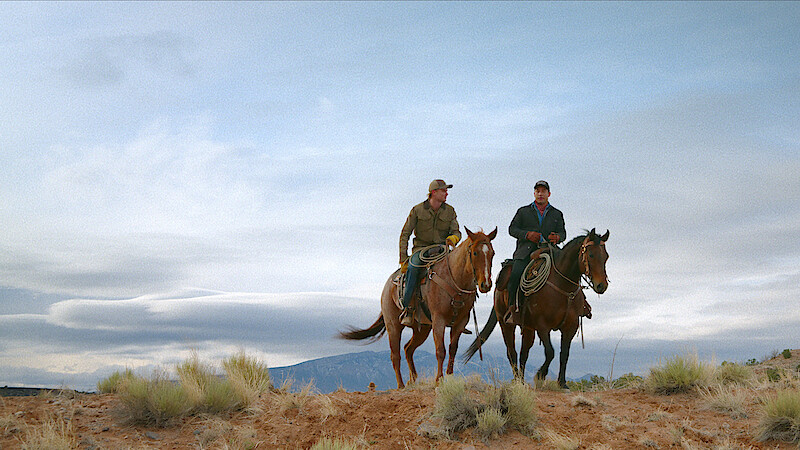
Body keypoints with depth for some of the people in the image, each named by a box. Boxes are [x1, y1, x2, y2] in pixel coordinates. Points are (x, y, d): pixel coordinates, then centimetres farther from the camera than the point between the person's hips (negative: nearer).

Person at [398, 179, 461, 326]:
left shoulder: (449, 211, 7)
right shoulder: (417, 210, -1)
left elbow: (456, 232, 7)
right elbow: (405, 234, 1)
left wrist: (453, 238, -20)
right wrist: (403, 258, -6)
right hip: (421, 249, -3)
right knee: (413, 267, -36)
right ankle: (407, 308, -33)